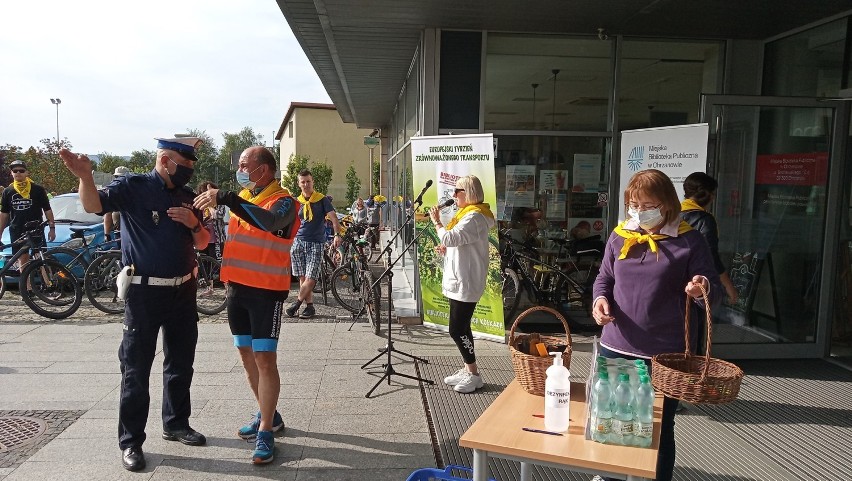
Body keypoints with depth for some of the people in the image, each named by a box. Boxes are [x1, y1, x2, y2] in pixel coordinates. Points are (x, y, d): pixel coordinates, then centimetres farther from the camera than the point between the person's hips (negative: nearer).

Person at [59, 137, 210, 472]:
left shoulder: (187, 196, 8)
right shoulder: (133, 187, -8)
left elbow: (202, 243, 11)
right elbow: (93, 205, -24)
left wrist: (195, 224, -10)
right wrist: (85, 176, -43)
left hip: (183, 290, 6)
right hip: (144, 293, -5)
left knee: (181, 364, 16)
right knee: (136, 369, 3)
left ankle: (176, 423, 33)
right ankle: (131, 441, 14)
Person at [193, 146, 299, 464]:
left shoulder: (283, 200, -11)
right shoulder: (242, 197, 11)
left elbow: (269, 221, -35)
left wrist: (224, 198, -36)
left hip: (267, 290, -8)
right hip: (237, 287, 8)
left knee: (264, 358, -7)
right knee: (247, 355, 14)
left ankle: (265, 432, 1)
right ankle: (267, 414, 30)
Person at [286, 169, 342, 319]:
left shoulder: (322, 199, 1)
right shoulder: (297, 202, 10)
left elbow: (333, 218, -6)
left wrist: (337, 235, -20)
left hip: (316, 243, -3)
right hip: (298, 242, 3)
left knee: (310, 279, -11)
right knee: (302, 278, 3)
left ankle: (296, 304, 3)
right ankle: (310, 307, 12)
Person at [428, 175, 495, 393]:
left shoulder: (474, 217, -18)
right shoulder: (467, 214, 17)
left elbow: (450, 238, -27)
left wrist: (436, 221, -11)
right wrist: (446, 249, 7)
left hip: (466, 283, -11)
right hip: (459, 281, 11)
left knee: (457, 330, -7)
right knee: (461, 328, 15)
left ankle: (474, 375, 4)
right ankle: (467, 370, 25)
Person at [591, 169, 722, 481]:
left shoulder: (689, 241, -5)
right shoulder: (619, 236, 5)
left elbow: (714, 291, -3)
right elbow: (604, 277, 14)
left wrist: (703, 289, -27)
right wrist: (600, 298, -8)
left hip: (665, 353, -4)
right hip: (616, 346, 4)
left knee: (659, 428, 12)